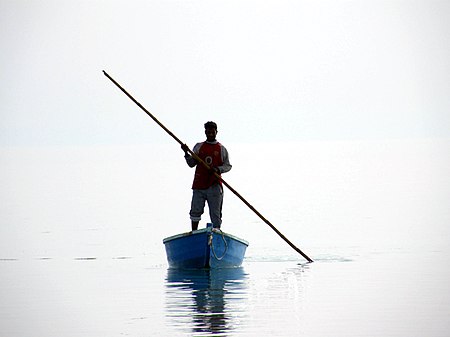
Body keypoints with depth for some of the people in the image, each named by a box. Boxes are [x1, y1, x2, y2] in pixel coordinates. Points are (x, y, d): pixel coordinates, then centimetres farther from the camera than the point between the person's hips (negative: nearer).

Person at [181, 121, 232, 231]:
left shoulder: (221, 149, 8)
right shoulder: (199, 147, 12)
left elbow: (228, 166, 6)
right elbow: (191, 164, 8)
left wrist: (217, 169, -12)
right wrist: (186, 153, -10)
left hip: (214, 186, -1)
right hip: (199, 185, 2)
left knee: (215, 214, -2)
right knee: (196, 211, 0)